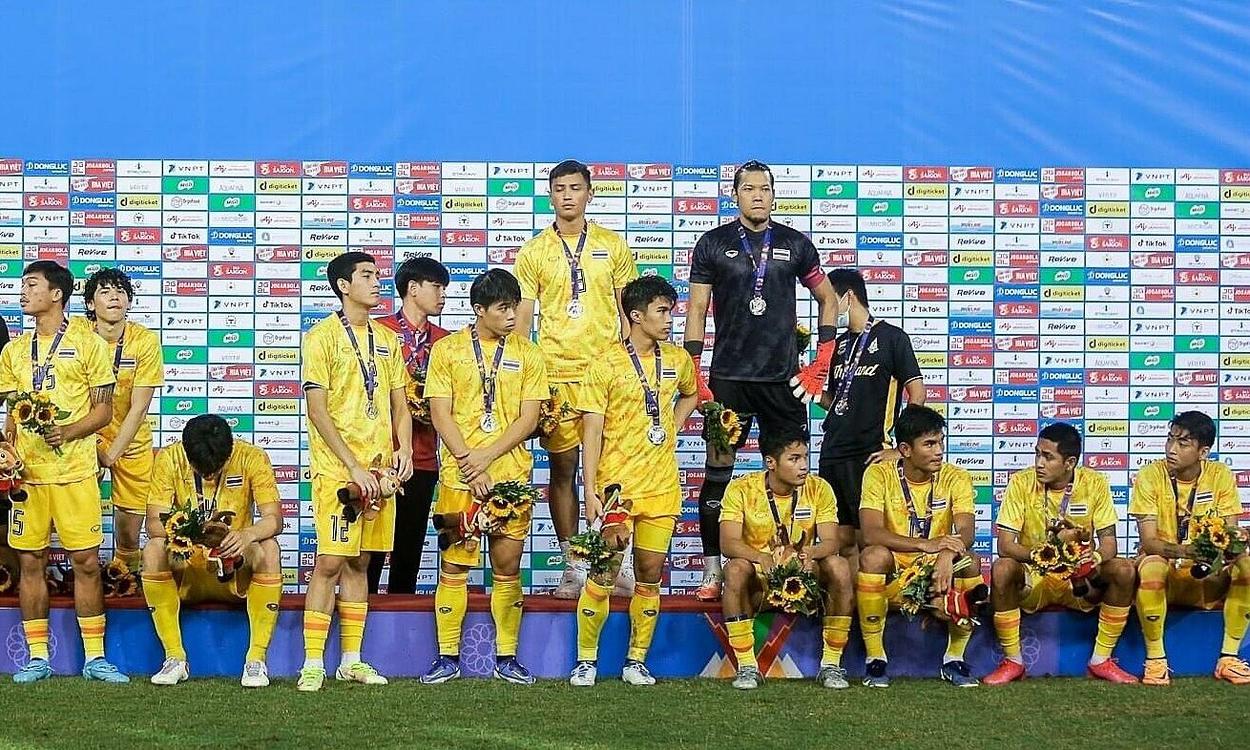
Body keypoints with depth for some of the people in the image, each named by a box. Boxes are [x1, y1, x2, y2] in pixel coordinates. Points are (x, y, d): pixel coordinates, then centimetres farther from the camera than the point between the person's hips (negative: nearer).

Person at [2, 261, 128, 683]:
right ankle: (37, 657, 10)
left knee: (86, 560, -4)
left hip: (74, 469, -4)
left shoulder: (87, 344, 2)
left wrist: (67, 432, -16)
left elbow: (104, 409, 1)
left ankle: (95, 657, 2)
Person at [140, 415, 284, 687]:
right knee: (153, 550, -31)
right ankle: (175, 658, -21)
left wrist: (248, 534, -41)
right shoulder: (169, 460, -10)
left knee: (269, 550, -32)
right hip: (186, 569, 0)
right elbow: (153, 521, -14)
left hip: (236, 567, 0)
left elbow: (274, 519, -18)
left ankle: (256, 658, -23)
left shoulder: (252, 458, -11)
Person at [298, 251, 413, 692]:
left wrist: (404, 449, 0)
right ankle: (312, 663, -6)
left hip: (379, 468, 6)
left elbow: (399, 404, 18)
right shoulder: (322, 337, -5)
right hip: (337, 469, -6)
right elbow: (317, 411, -9)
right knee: (330, 561, -9)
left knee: (359, 562, 9)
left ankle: (351, 660, 15)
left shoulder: (387, 339, 15)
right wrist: (354, 467, -14)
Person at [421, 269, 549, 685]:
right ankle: (448, 657, 5)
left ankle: (506, 657, 10)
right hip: (459, 476, -1)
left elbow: (528, 418, 1)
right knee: (453, 564, -1)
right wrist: (467, 463, -11)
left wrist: (487, 456, -10)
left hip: (511, 474, 1)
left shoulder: (527, 354, 8)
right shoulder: (447, 350, 4)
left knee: (507, 566, 3)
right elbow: (441, 414, -1)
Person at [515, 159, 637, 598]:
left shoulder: (613, 245, 9)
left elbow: (628, 308, 11)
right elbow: (522, 315, 7)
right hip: (555, 374, 0)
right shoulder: (534, 252, 7)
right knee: (562, 467, 2)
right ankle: (572, 567, 8)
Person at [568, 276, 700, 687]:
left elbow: (689, 396, 31)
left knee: (650, 574, 6)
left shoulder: (678, 360, 8)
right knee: (603, 573, -6)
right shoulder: (607, 364, -6)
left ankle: (637, 662, 15)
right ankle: (586, 661, 4)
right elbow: (592, 430, -8)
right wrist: (591, 491, -13)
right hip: (617, 483, -4)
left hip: (661, 485, 4)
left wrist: (671, 430, 12)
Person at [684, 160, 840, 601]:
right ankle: (712, 571, 2)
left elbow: (827, 300, 15)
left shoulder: (796, 245, 7)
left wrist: (821, 365, 6)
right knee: (718, 471, -2)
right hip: (728, 377, -1)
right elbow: (697, 310, 3)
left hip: (783, 377, 1)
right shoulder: (713, 245, 3)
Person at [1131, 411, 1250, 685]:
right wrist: (1186, 551, -38)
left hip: (1209, 574, 3)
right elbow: (1149, 541, -17)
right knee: (1152, 566, -38)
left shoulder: (1221, 476, -4)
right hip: (1163, 565, -3)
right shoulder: (1150, 476, -11)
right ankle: (1155, 660, -22)